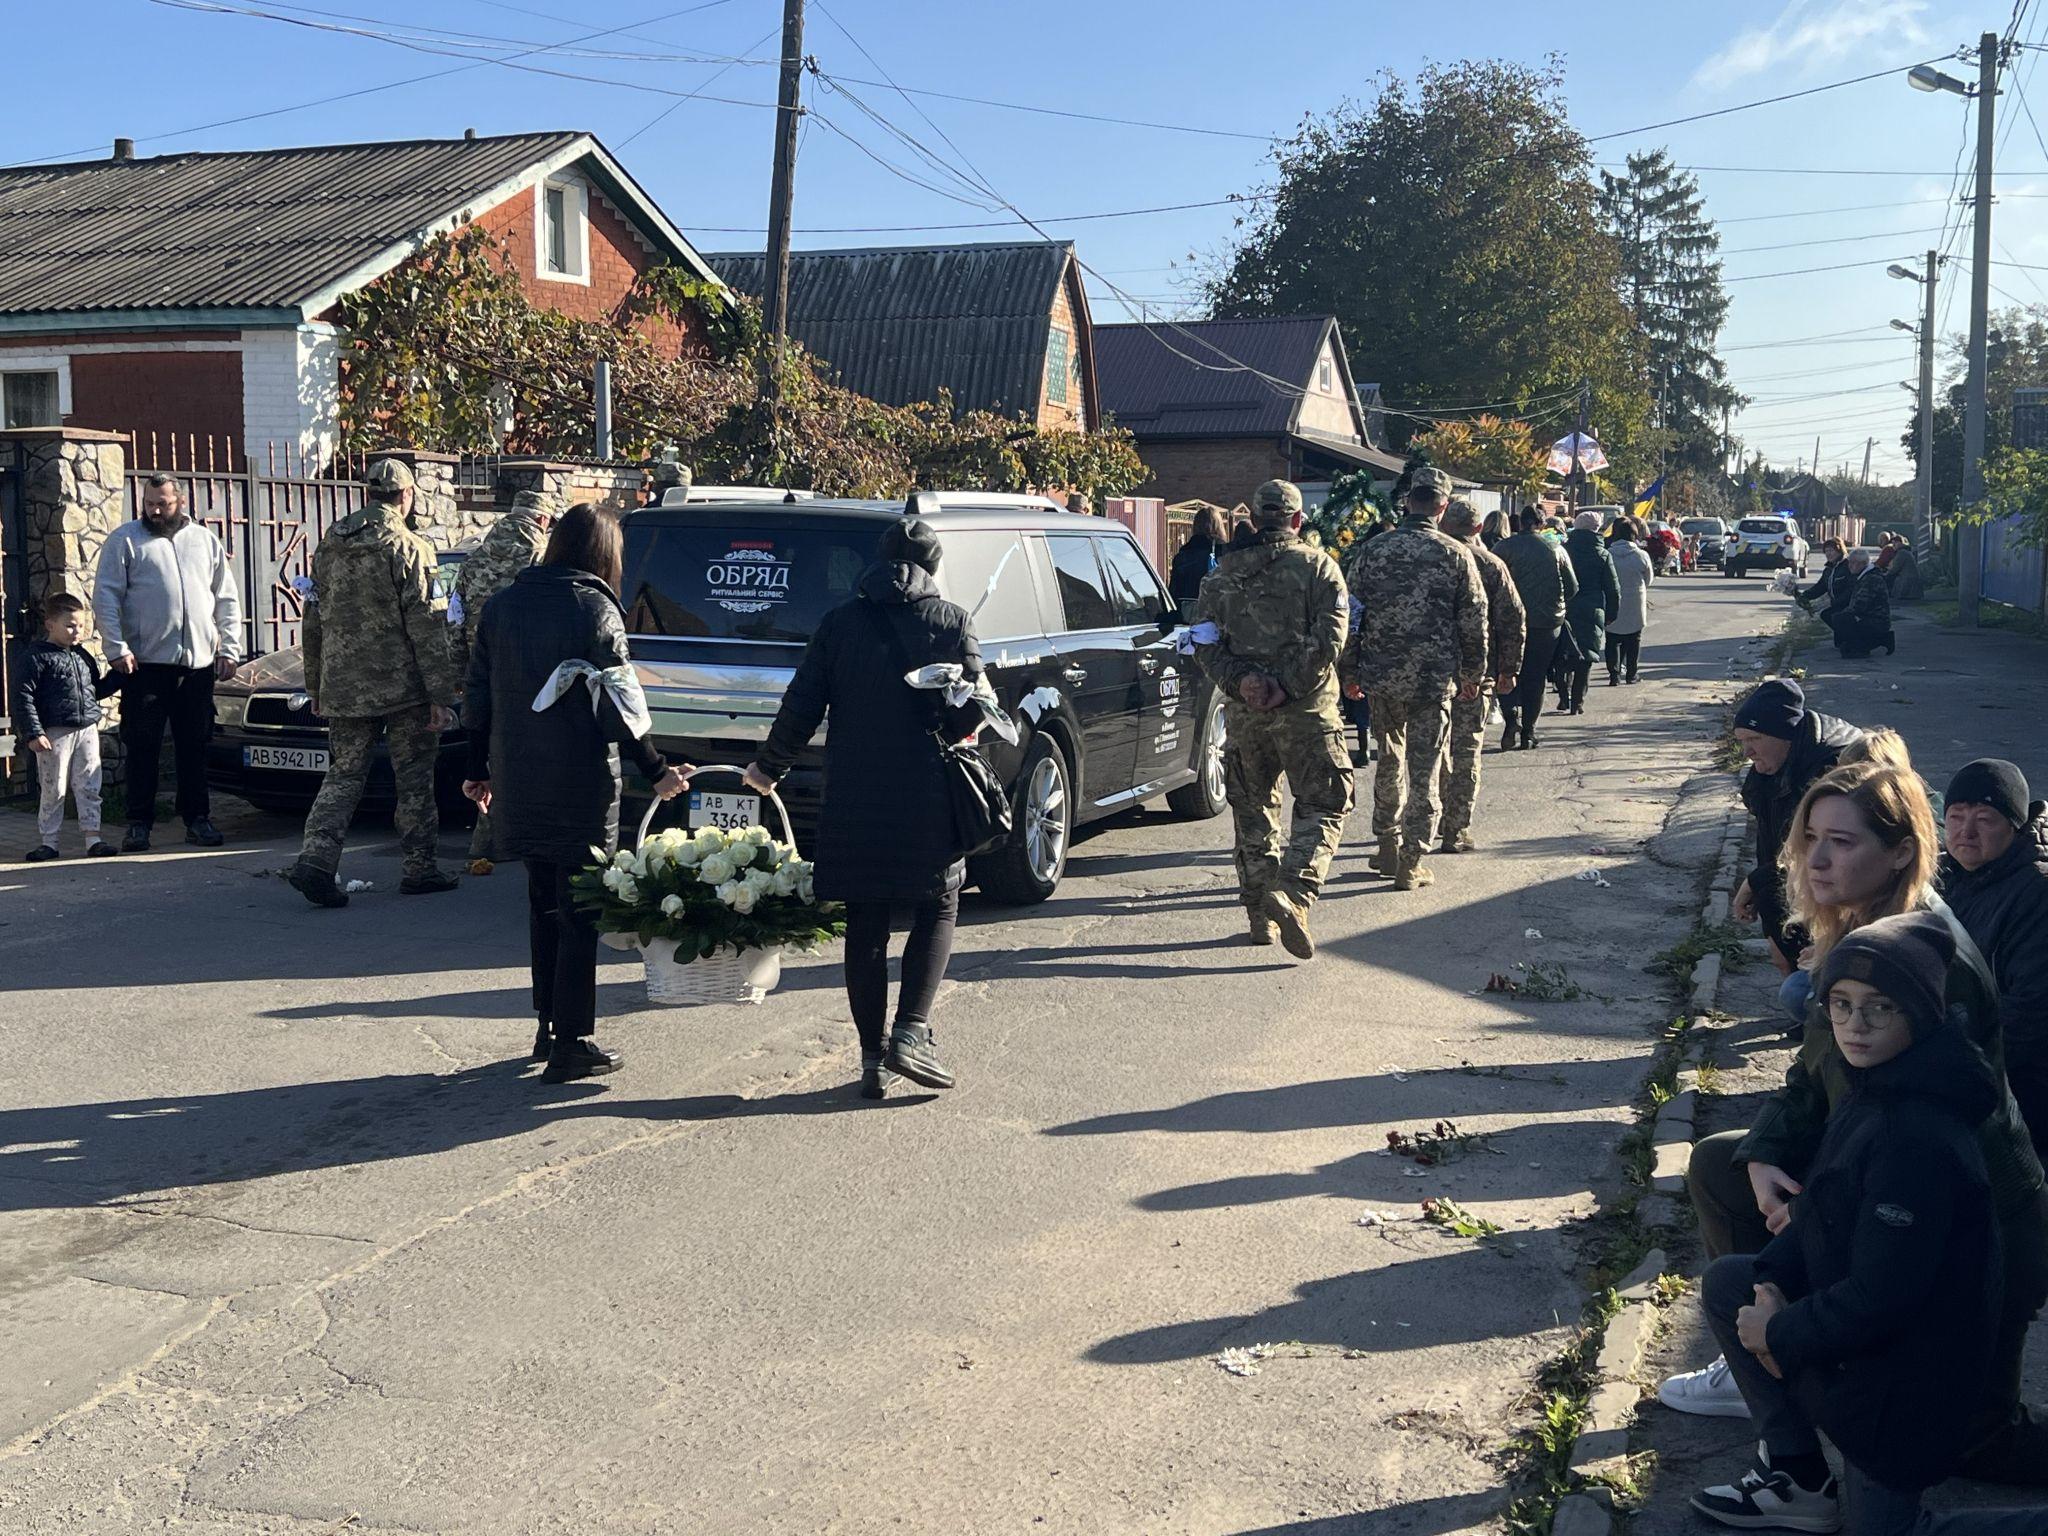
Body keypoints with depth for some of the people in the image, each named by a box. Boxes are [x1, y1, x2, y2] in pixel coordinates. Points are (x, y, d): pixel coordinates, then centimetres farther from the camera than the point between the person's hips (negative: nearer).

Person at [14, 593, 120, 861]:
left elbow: (96, 690, 26)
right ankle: (48, 842, 11)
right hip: (55, 734, -5)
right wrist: (33, 733, -16)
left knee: (89, 787, 4)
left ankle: (93, 837, 8)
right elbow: (24, 697, -10)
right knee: (53, 789, 2)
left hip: (87, 731, 5)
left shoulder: (83, 656, 14)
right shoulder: (37, 658, -7)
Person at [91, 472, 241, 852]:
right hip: (146, 663, -3)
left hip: (199, 663, 3)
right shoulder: (125, 540, 4)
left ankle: (197, 819, 15)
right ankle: (139, 823, 6)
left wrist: (229, 648, 6)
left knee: (194, 745, 7)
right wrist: (116, 648, -11)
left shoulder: (205, 540, 14)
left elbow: (227, 598, 15)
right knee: (143, 745, -1)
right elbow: (106, 596, -1)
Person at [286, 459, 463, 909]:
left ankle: (314, 860, -4)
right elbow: (427, 629, -13)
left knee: (344, 774, 10)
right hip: (401, 686, -5)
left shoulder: (329, 547, 9)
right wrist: (441, 694, -11)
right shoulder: (408, 549, -10)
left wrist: (316, 685, 23)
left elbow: (313, 623, 15)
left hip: (344, 686, 5)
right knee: (414, 776, 7)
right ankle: (420, 867, 13)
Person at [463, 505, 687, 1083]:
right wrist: (655, 771, -5)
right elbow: (619, 703, -12)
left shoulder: (502, 605, 7)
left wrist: (477, 769, 20)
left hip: (518, 784, 6)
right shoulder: (594, 608, -10)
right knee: (579, 912, 1)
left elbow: (478, 695, 11)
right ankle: (572, 1044, 3)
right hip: (581, 785, -6)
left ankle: (547, 1026, 26)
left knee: (543, 904, 19)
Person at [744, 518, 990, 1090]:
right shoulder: (951, 621, -1)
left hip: (852, 800, 2)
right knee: (937, 911, 12)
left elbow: (801, 709, 2)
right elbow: (970, 713, -4)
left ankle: (872, 1056, 10)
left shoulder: (840, 621, 4)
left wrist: (769, 768, 17)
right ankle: (911, 1032, -2)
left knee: (865, 925, 9)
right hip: (926, 798, -2)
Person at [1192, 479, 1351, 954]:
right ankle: (1292, 893, -17)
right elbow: (1329, 638, -14)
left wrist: (1239, 681, -9)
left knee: (1253, 809, 16)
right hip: (1305, 710, -4)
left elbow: (1205, 644, 1)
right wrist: (1288, 686, -15)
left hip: (1243, 711, 4)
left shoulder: (1222, 573, 8)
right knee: (1323, 807, 4)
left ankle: (1261, 914, 18)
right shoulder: (1317, 567, -2)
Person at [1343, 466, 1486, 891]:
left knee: (1390, 761, 20)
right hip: (1435, 680, -2)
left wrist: (1351, 671, 14)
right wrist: (1473, 676, 10)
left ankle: (1388, 846, 27)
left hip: (1383, 679, 2)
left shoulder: (1373, 551, -1)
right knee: (1423, 773, 4)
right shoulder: (1456, 555, -6)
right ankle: (1410, 864, 6)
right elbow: (1474, 621, -2)